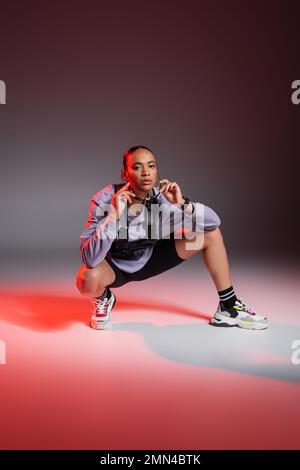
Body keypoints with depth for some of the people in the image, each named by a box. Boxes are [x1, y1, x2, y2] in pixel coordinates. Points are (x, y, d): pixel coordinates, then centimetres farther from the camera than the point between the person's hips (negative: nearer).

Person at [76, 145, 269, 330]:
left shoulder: (162, 196, -19)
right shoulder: (105, 201, -28)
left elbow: (213, 221, -16)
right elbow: (90, 259, -37)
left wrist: (182, 203, -34)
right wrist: (115, 215, -45)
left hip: (149, 259, 4)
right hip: (115, 265, -3)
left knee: (211, 233, -9)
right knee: (88, 279, -39)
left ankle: (229, 307, 4)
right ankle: (104, 299, 1)